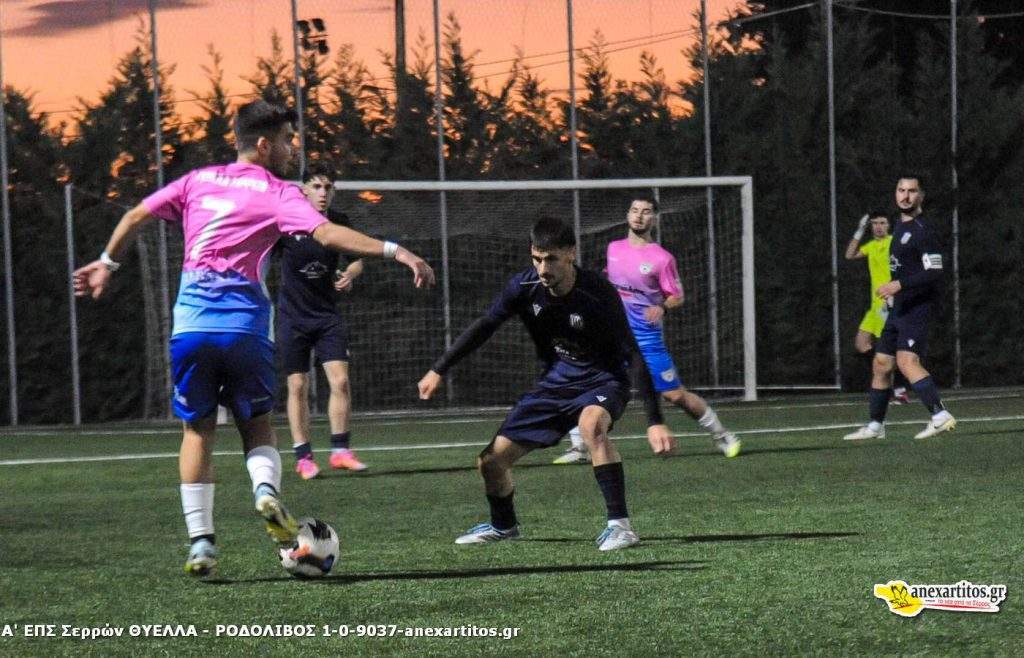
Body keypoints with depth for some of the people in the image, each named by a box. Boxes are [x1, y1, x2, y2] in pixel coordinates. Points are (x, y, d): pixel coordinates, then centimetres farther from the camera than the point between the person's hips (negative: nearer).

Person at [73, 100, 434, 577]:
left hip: (190, 322, 3)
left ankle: (200, 541, 5)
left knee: (198, 429, 12)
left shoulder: (199, 181, 15)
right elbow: (327, 233, -14)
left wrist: (107, 264, 34)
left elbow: (137, 216, 20)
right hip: (244, 322, -3)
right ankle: (266, 489, -15)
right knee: (257, 424, 15)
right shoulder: (277, 194, 1)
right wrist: (394, 252, -19)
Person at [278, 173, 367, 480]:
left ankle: (339, 451, 1)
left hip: (327, 315, 2)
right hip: (292, 317, -2)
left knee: (340, 380, -9)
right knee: (298, 387, -1)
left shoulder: (339, 224, -1)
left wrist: (351, 273, -6)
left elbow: (358, 258, 15)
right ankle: (303, 457, 7)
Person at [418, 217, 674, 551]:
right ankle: (503, 525, 36)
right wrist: (438, 370, -2)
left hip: (602, 381, -5)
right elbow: (485, 326, 1)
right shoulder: (525, 286, -14)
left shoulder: (597, 293, -27)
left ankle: (620, 524, -34)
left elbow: (634, 356, -27)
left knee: (591, 424, -41)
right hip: (555, 382, 5)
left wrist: (654, 421, -34)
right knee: (491, 461, 4)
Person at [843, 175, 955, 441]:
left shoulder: (922, 230, -12)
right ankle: (875, 425, 24)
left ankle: (940, 416, -32)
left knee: (907, 361, -25)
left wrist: (899, 285, -26)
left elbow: (935, 274, -20)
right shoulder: (900, 227, 18)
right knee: (881, 365, 13)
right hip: (898, 308, 10)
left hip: (917, 307, -10)